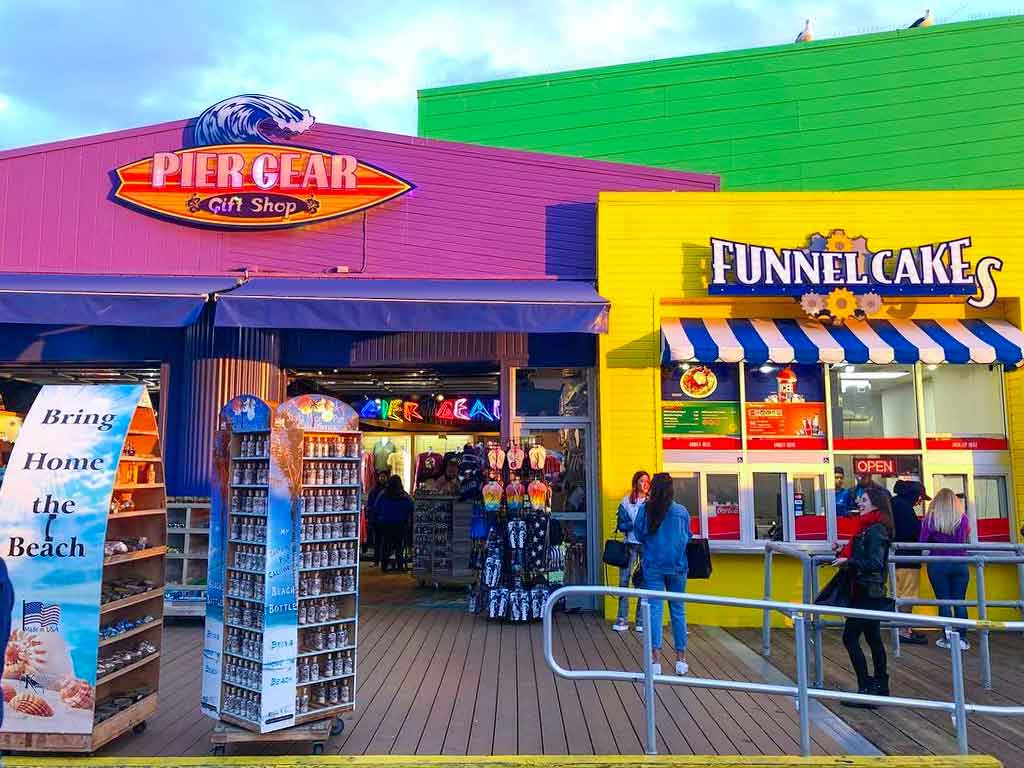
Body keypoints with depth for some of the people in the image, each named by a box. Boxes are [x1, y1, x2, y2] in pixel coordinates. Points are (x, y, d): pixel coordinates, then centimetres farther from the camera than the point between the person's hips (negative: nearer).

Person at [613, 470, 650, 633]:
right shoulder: (626, 502, 6)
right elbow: (621, 525, 1)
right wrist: (635, 524, -14)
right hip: (631, 545, 0)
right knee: (624, 581, -2)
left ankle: (641, 620, 9)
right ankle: (622, 619, 4)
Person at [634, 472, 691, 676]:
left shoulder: (645, 509, -6)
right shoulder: (682, 511, -3)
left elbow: (639, 534, 2)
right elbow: (688, 537, 8)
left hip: (652, 565, -1)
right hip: (677, 566, 1)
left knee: (654, 609, 1)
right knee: (678, 610, 11)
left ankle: (656, 659, -5)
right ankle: (681, 659, 17)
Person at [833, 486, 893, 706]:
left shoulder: (876, 530, -17)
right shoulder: (868, 528, 12)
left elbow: (874, 563, -25)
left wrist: (849, 561, -23)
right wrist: (843, 553, 5)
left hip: (868, 593, -10)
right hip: (868, 592, 10)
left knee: (850, 637, -7)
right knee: (873, 638, 17)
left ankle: (866, 689, -3)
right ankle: (880, 686, 27)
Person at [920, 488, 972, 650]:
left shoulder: (930, 519, -10)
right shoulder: (963, 518, -4)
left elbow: (923, 542, -6)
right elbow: (967, 539, 12)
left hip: (938, 565, -2)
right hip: (960, 564, 2)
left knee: (944, 602, 5)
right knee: (960, 602, 9)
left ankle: (948, 639, 7)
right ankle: (962, 639, 9)